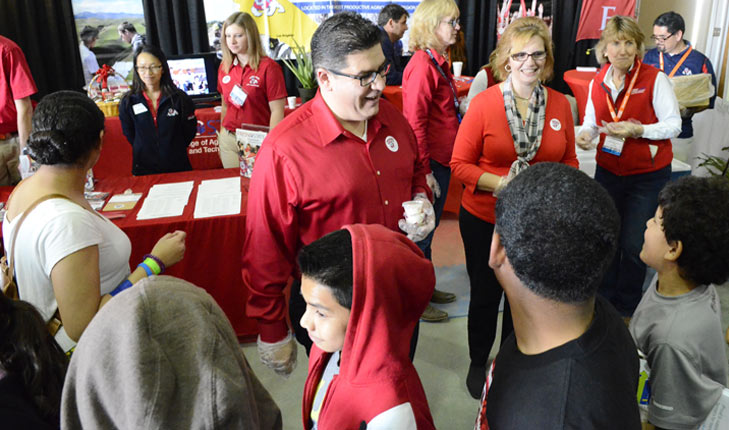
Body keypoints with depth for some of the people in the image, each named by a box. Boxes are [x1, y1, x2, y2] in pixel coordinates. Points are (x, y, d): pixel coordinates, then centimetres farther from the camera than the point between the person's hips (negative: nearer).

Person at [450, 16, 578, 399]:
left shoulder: (559, 103, -1)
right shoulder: (484, 102, -11)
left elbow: (569, 160, 9)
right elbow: (460, 164, -10)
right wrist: (503, 184, -24)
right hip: (485, 220, -3)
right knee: (485, 294, 14)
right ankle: (478, 362, 40)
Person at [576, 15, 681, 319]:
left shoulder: (654, 78, -12)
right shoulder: (597, 83, 2)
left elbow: (673, 125, -10)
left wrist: (638, 130, -26)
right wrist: (585, 134, -9)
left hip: (648, 175, -4)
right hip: (608, 171, 4)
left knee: (633, 245, -1)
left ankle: (626, 308, 22)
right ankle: (605, 299, 33)